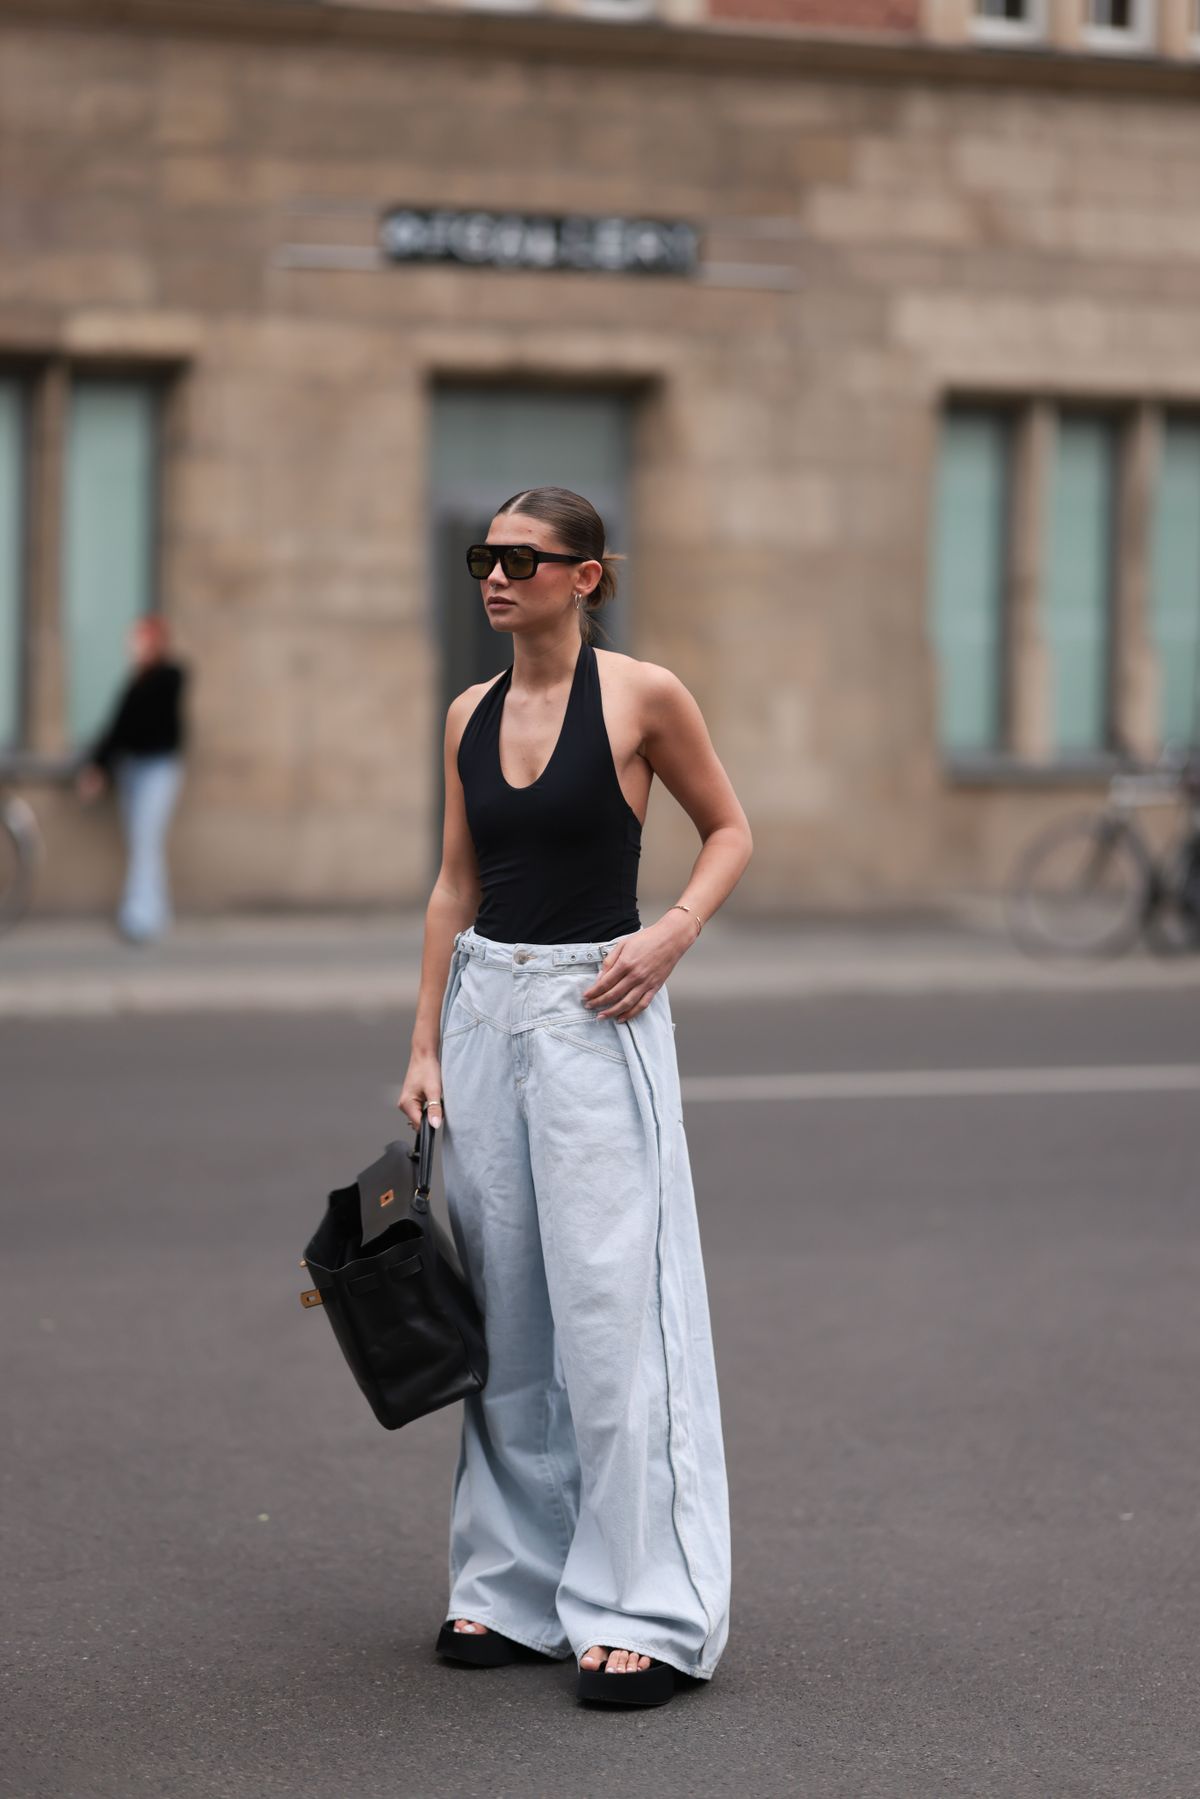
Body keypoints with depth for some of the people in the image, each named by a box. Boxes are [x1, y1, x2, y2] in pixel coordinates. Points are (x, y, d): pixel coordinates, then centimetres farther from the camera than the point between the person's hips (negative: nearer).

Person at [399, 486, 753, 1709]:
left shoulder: (641, 695, -6)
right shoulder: (469, 714, 9)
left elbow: (730, 831, 4)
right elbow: (454, 885, 13)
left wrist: (673, 932, -13)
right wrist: (424, 1046, 8)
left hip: (593, 1012, -5)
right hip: (483, 1006, 5)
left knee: (613, 1311, -7)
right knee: (504, 1315, 9)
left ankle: (648, 1613, -2)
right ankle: (512, 1586, 19)